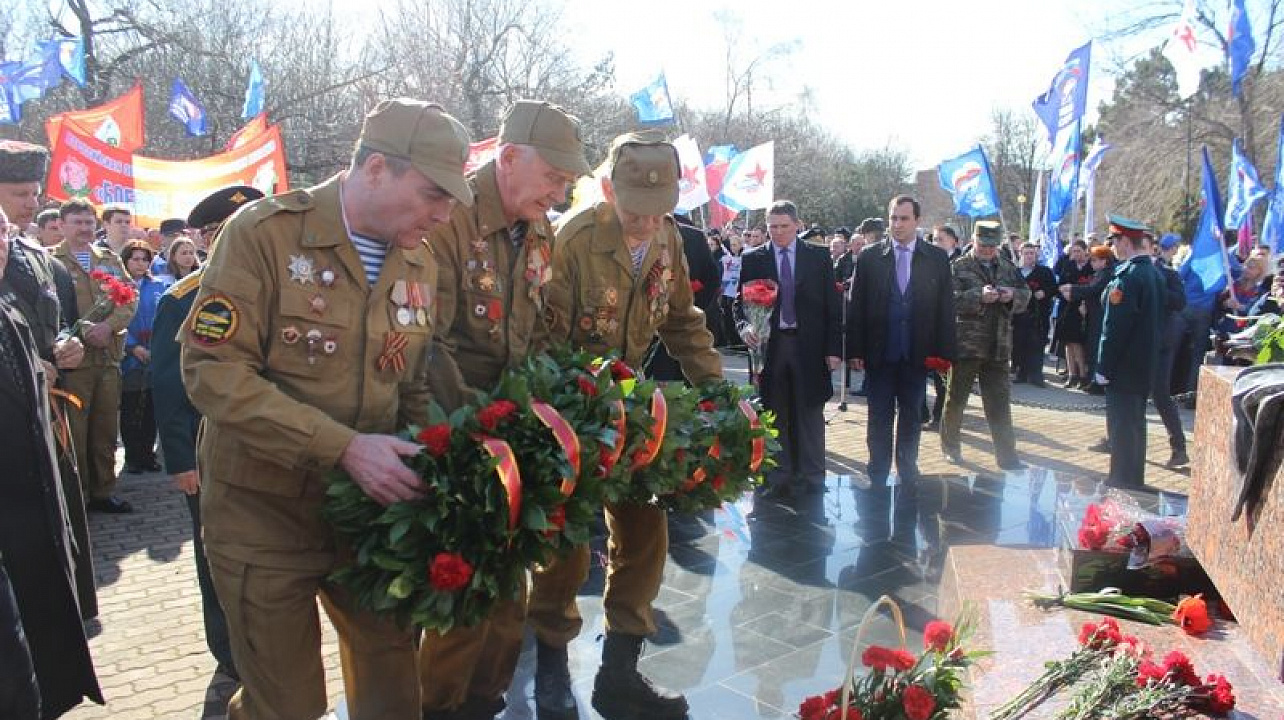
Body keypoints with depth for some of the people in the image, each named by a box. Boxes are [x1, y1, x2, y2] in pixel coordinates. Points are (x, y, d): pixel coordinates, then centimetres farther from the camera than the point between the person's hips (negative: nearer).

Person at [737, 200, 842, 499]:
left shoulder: (819, 258, 4)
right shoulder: (752, 259, 5)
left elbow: (833, 306, 4)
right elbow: (740, 302, 4)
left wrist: (834, 349, -2)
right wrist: (745, 326, -18)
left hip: (810, 347, 0)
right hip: (768, 347, 0)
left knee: (810, 415, 6)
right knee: (774, 416, 6)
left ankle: (811, 479, 16)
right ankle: (778, 478, 15)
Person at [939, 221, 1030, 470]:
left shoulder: (1008, 268, 12)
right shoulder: (959, 267, -3)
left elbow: (1025, 296, 12)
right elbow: (950, 299, -14)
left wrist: (1013, 295, -9)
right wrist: (979, 296, -27)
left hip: (999, 347, 4)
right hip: (965, 344, -4)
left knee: (1000, 402, 5)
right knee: (956, 398, 9)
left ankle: (1007, 456, 8)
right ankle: (950, 446, 26)